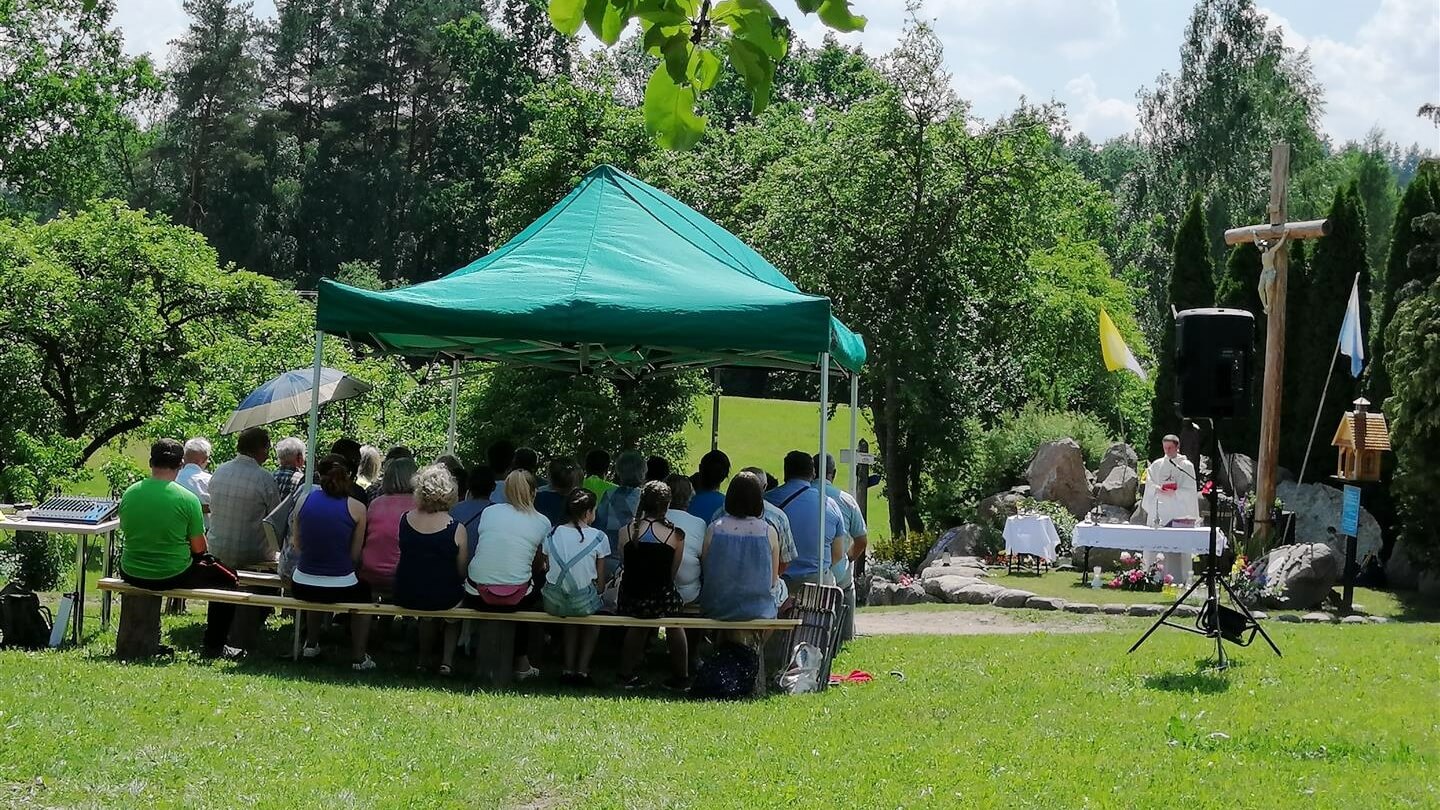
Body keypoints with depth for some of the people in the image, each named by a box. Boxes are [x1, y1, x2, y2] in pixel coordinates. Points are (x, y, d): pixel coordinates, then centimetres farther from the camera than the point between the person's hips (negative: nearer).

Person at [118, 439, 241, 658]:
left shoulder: (129, 493, -3)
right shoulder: (187, 499, -14)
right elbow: (199, 548, -8)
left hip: (132, 575, 4)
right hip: (174, 577, -4)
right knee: (227, 580, 18)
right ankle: (213, 646, 23)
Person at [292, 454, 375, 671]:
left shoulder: (305, 499, 0)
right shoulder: (356, 508, -6)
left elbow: (297, 546, 8)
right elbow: (355, 555, -2)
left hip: (302, 587, 3)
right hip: (340, 589, -3)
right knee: (364, 592, 31)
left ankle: (311, 645, 43)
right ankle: (358, 657, 29)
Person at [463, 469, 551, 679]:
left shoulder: (489, 512, 9)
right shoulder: (542, 523, 4)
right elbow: (538, 565, 11)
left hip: (477, 597, 2)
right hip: (516, 601, -2)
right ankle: (521, 663, 36)